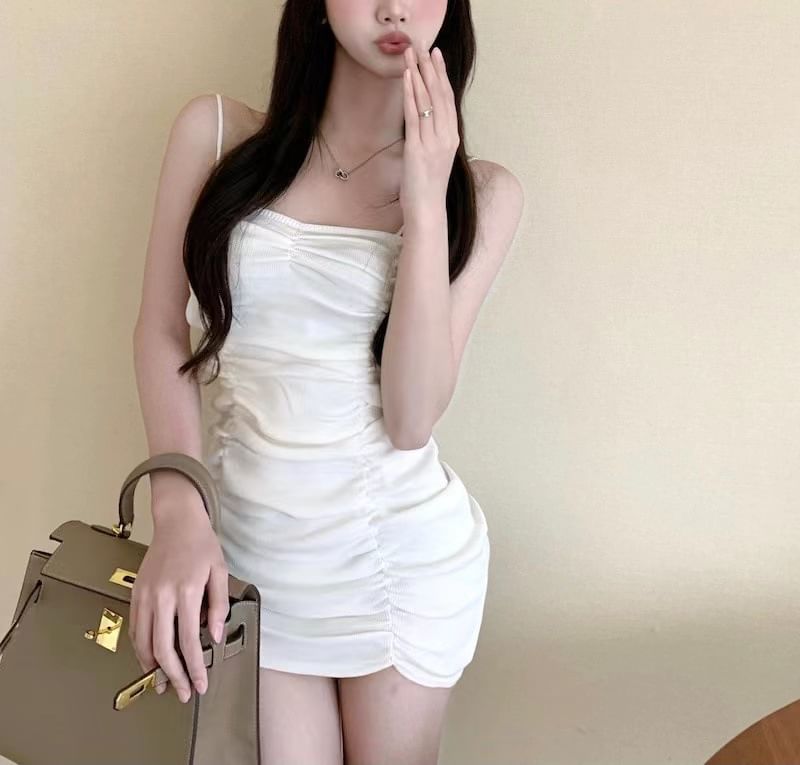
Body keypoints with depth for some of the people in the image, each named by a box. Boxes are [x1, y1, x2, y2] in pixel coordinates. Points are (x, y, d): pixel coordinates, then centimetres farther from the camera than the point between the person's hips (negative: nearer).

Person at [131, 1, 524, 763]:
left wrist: (425, 204, -19)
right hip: (249, 545, 1)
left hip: (403, 554, 0)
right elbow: (161, 334, -2)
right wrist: (179, 511, -16)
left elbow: (411, 419, -12)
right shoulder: (214, 132, -3)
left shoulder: (480, 191, -5)